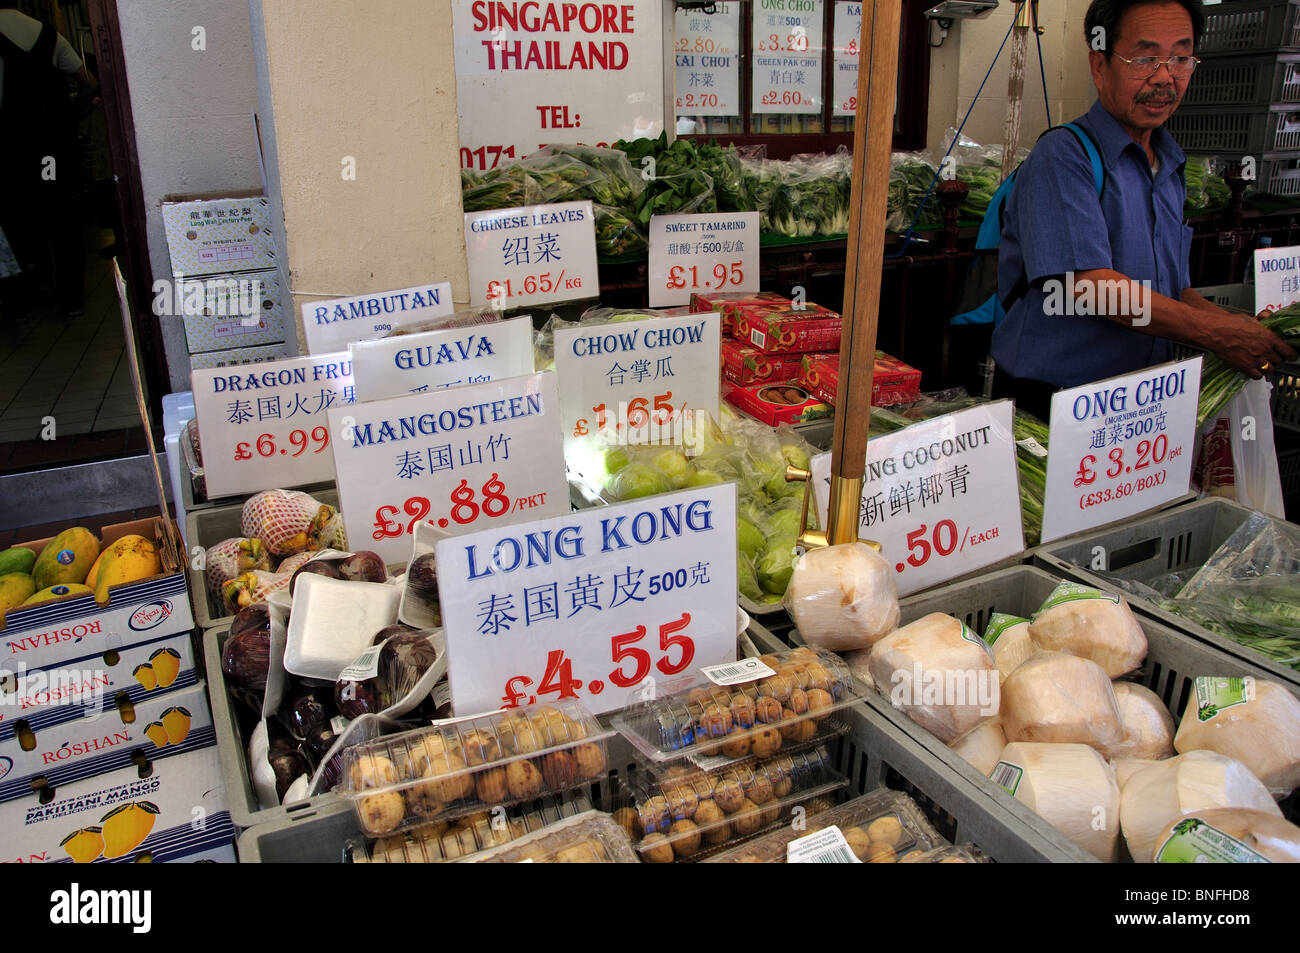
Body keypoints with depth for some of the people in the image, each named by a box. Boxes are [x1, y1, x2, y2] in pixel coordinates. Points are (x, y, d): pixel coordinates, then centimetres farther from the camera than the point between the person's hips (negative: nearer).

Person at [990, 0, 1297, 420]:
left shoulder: (1170, 168, 15)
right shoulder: (1063, 159, -12)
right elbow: (1088, 285, -22)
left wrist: (1237, 324, 2)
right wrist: (1216, 334, -16)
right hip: (1044, 400, -7)